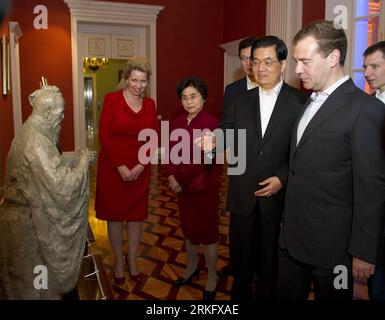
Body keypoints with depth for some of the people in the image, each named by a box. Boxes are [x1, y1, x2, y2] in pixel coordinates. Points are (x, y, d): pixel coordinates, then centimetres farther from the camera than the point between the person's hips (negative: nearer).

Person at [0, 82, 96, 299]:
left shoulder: (31, 133, 2)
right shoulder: (36, 143, -26)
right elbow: (60, 185, -27)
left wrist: (76, 159, 8)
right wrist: (82, 161, -15)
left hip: (23, 211, 9)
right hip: (28, 219, -9)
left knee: (29, 273, 26)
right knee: (37, 279, 12)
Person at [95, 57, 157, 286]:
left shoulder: (150, 104, 5)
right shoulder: (112, 99, -6)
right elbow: (105, 136, -10)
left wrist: (140, 166, -9)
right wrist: (121, 167, -14)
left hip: (140, 169, 3)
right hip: (113, 168, -3)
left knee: (136, 214, 10)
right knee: (114, 214, 8)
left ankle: (132, 259, 28)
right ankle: (119, 260, 27)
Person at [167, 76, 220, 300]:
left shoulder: (211, 124, -16)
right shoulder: (177, 124, 4)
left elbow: (202, 159, -19)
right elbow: (172, 154, 6)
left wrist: (179, 179, -12)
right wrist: (173, 177, -11)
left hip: (205, 187, -6)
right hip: (183, 186, 6)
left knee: (208, 230, 7)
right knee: (188, 228, 19)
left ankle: (212, 277, 26)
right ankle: (192, 267, 42)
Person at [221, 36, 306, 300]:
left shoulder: (300, 102, -4)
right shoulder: (241, 101, 7)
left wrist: (282, 178, -17)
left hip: (278, 197, -2)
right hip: (242, 196, 3)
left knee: (271, 259, 14)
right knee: (241, 256, 17)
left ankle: (268, 295, 37)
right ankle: (240, 295, 39)